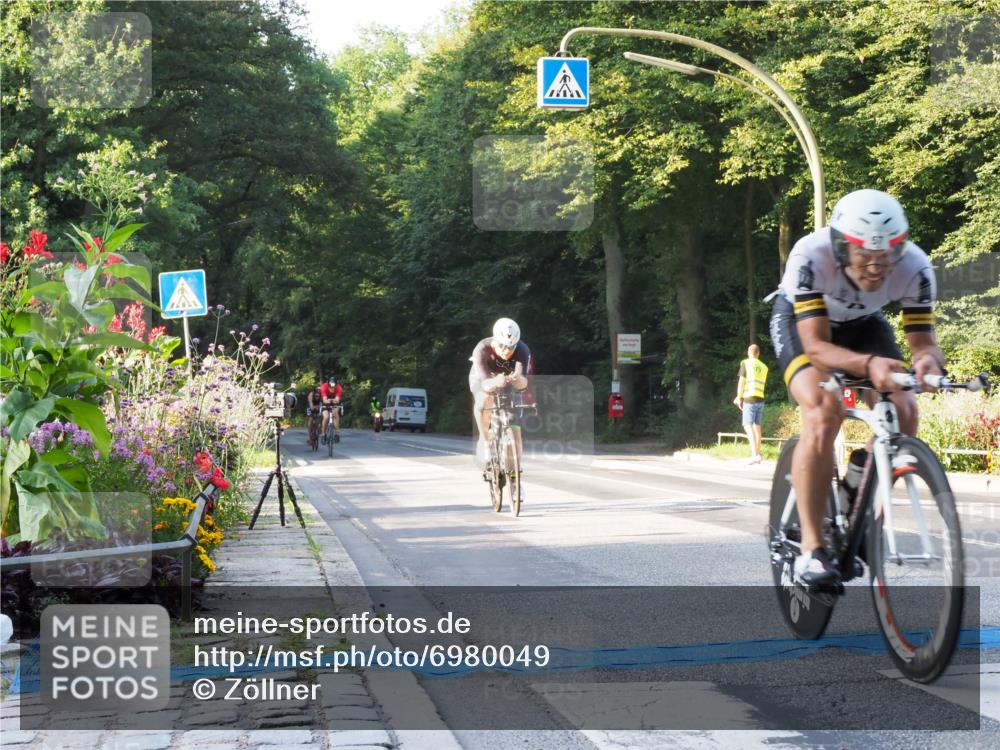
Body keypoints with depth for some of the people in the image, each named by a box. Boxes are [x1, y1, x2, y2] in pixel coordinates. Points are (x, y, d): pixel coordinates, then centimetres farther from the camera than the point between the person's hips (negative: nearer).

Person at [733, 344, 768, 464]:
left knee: (748, 426, -11)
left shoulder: (746, 363, 0)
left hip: (749, 399, -5)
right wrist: (740, 397, 25)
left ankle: (754, 454, -24)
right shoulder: (764, 367, 15)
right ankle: (757, 454, 14)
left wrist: (739, 398, 3)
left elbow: (741, 382, -5)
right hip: (760, 399, 5)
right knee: (757, 427, 11)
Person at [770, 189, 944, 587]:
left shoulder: (914, 267, -31)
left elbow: (922, 339, -27)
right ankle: (811, 549, -23)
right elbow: (816, 345, -41)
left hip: (861, 324, 4)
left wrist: (928, 361, -52)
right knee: (824, 412, -28)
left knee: (903, 411, -18)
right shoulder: (811, 256, -39)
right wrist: (868, 364, -60)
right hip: (800, 319, -4)